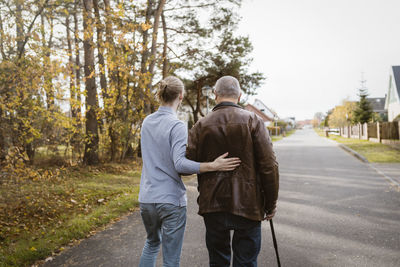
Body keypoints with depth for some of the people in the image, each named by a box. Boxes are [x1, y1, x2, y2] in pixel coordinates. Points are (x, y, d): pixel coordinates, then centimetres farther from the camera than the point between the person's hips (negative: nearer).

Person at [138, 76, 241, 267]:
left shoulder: (146, 122, 7)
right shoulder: (177, 126, -15)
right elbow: (179, 164, -25)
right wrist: (213, 166, -29)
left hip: (146, 198, 7)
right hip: (171, 201, -7)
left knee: (152, 242, 30)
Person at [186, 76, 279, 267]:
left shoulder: (201, 126, -1)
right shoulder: (253, 121, -5)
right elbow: (269, 166, -9)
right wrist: (271, 204, 0)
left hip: (212, 206, 2)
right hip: (247, 206, -2)